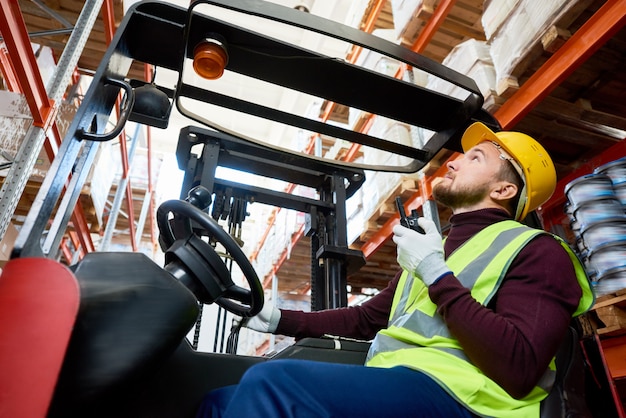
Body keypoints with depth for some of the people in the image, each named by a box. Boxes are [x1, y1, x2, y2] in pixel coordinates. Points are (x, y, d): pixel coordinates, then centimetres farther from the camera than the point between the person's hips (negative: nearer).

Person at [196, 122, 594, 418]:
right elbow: (368, 318, 26)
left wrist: (436, 274, -11)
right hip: (389, 384, 8)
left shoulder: (535, 250, 1)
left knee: (270, 383, -28)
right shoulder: (436, 249, 26)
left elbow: (519, 370, -15)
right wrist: (281, 319, 16)